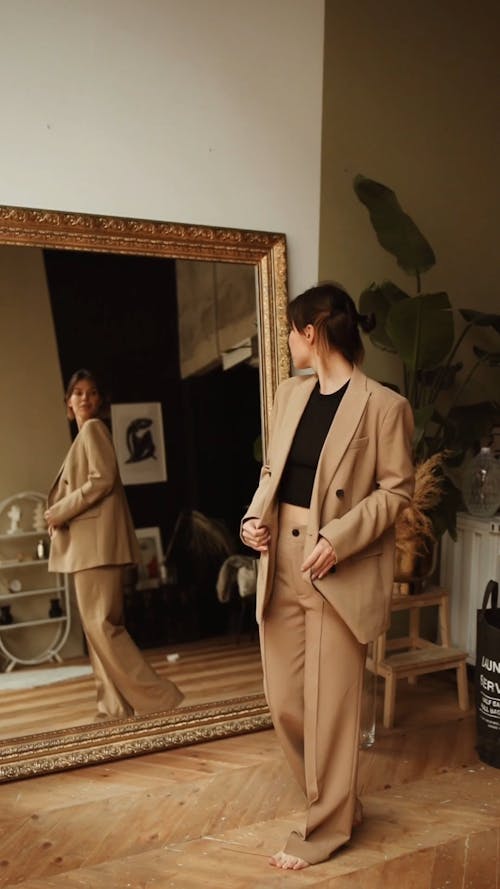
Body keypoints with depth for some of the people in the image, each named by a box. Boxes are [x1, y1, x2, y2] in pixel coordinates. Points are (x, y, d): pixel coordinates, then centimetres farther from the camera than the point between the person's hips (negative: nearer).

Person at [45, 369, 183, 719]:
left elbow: (102, 480, -17)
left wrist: (59, 511, -12)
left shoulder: (93, 428, -5)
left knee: (101, 624, -9)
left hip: (97, 541, -10)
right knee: (98, 625, 10)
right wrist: (60, 513, 6)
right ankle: (116, 708, 17)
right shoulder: (84, 434, 22)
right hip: (86, 542, 10)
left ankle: (160, 699, -3)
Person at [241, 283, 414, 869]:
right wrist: (256, 514, -2)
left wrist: (339, 538, -18)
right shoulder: (289, 393, 9)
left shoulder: (383, 406, -10)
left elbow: (396, 489, -8)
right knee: (282, 699, 15)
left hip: (338, 573, -6)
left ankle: (327, 826, 32)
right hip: (281, 564, 7)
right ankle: (334, 796, 41)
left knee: (329, 703, 7)